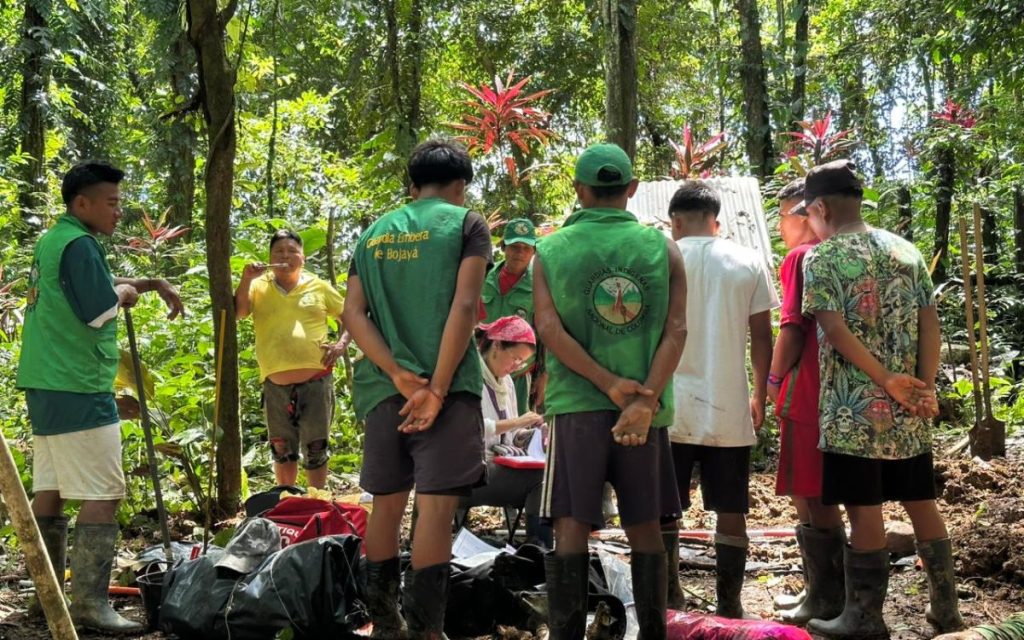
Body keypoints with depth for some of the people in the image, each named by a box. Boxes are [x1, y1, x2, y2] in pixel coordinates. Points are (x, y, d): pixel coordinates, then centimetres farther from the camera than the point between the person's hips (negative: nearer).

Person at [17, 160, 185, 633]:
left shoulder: (51, 241, 17)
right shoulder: (79, 244, -15)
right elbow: (100, 310, -21)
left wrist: (154, 284, 19)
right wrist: (126, 292, 0)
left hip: (45, 383, 10)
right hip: (78, 389, -10)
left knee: (49, 490, 13)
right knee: (103, 494, -10)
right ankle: (90, 604, -12)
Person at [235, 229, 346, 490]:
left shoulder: (319, 287, 6)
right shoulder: (259, 286, 8)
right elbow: (238, 313, -7)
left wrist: (341, 344, -4)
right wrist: (246, 279, -16)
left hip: (316, 381, -1)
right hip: (276, 385, 1)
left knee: (315, 449, 6)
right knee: (282, 450, 14)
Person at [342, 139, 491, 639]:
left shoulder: (374, 233, 15)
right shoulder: (465, 223, 0)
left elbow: (353, 313, 3)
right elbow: (463, 306, -12)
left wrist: (398, 374, -5)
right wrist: (438, 388, -14)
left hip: (383, 387, 5)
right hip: (446, 385, -5)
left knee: (387, 502, 14)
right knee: (436, 505, -6)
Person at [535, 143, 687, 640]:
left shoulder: (550, 250, 3)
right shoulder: (663, 248, 4)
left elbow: (549, 328, -9)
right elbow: (676, 331, -7)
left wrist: (610, 385, -12)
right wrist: (646, 399, -12)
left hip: (575, 405, -1)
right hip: (646, 407, 1)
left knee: (571, 528, 2)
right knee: (644, 527, 10)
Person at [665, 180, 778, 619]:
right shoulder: (749, 263, 3)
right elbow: (761, 336, 4)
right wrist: (760, 397, 15)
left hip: (671, 409, -1)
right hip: (730, 409, 1)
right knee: (731, 511, 9)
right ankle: (728, 606, 12)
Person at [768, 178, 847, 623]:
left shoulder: (801, 257, -10)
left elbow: (792, 326, -16)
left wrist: (773, 379, -6)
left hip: (805, 390, -9)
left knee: (806, 495, -1)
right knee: (821, 494, 16)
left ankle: (824, 598, 3)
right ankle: (830, 589, 23)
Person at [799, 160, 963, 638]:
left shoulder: (822, 258, -7)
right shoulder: (906, 250, 10)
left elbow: (836, 331, -16)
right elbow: (930, 325, 4)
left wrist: (887, 381, -13)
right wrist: (925, 388, 1)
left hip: (853, 410, -6)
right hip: (907, 410, 6)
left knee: (864, 512, 0)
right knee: (921, 504, 13)